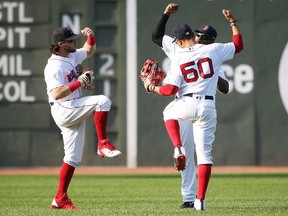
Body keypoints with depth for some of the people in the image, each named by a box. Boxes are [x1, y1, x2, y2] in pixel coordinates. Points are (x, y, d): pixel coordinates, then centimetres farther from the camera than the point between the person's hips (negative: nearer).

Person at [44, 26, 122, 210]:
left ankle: (60, 199, 10)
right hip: (63, 110, -9)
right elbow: (56, 94, -25)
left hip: (74, 112, 9)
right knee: (102, 101, -25)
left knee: (73, 158, 8)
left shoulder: (72, 56, 12)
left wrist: (91, 37, 9)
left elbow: (89, 50, 30)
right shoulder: (55, 66, -16)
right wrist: (80, 82, -25)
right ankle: (103, 144, -21)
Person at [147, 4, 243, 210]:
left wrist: (151, 88, 9)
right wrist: (233, 22, 25)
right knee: (205, 153, 8)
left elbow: (170, 89, -8)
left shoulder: (179, 58, -2)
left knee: (169, 113, 36)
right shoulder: (213, 50, 2)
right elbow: (238, 45, 17)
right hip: (208, 108, 2)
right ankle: (200, 199, 2)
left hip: (186, 105, -2)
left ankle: (179, 149, 13)